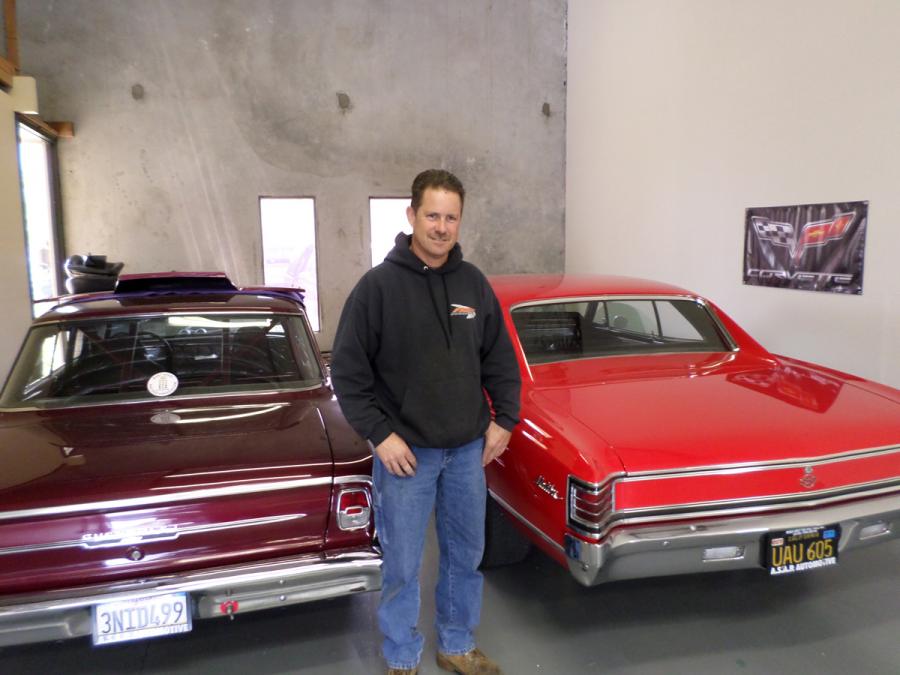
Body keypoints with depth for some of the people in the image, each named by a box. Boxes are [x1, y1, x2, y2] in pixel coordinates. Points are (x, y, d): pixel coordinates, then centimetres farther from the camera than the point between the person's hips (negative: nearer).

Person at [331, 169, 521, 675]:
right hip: (405, 450, -4)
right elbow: (348, 370, -9)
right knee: (403, 565, 8)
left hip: (468, 449, 4)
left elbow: (501, 360, 11)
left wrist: (504, 419, 4)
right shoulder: (379, 285, -10)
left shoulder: (474, 283, 2)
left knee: (466, 555, 17)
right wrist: (379, 433, -13)